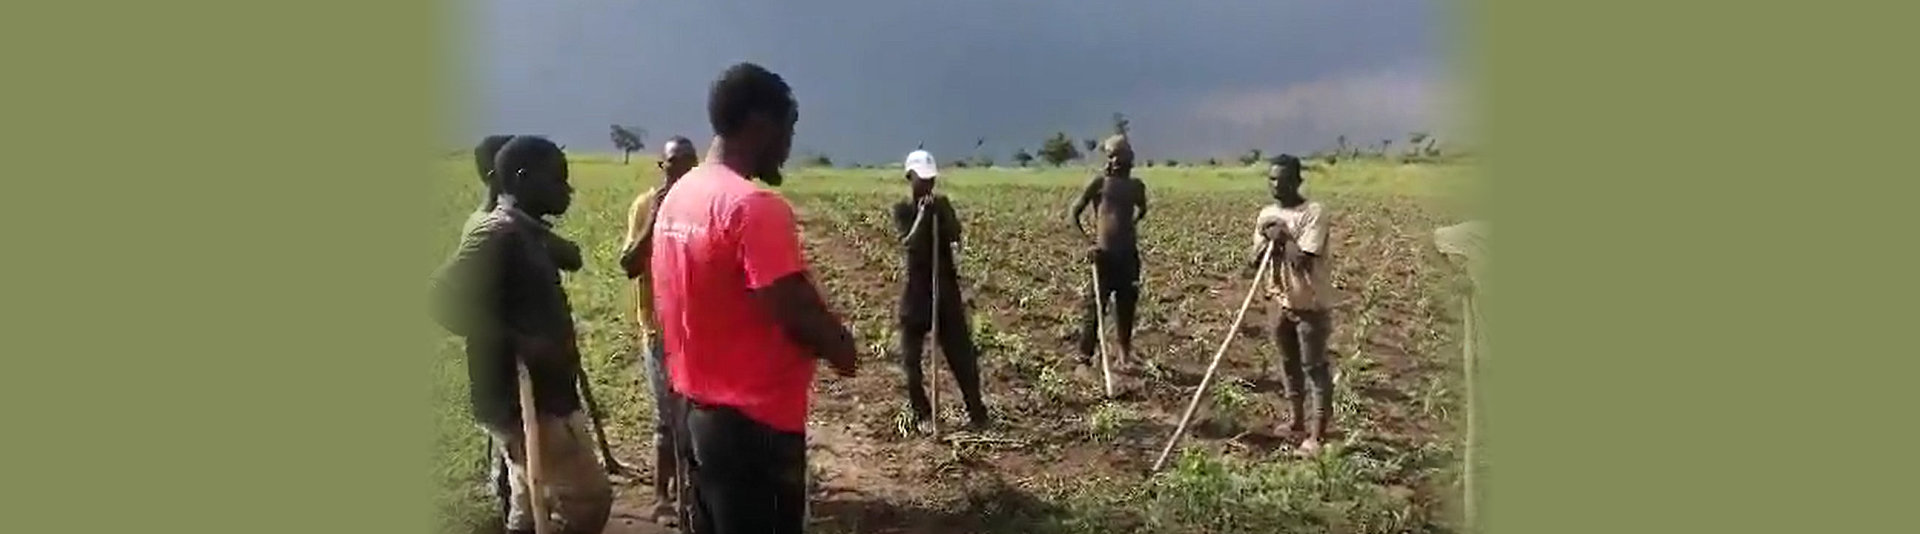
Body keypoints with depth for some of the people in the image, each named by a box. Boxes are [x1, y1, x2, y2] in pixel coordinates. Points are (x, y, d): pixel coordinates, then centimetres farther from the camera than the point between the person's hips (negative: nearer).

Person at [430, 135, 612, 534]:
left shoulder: (528, 235, 12)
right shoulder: (497, 234, -16)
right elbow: (445, 299, -26)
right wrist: (519, 343, -26)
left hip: (541, 401, 10)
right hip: (522, 404, -10)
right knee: (588, 499, -8)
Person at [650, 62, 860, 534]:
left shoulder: (676, 197, 7)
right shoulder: (755, 207, -21)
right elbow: (797, 313, -23)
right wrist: (842, 347, -3)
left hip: (696, 413, 9)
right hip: (754, 423, -9)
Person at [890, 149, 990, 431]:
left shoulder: (942, 204, 5)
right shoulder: (902, 209, -2)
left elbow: (955, 237, -9)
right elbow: (908, 242, -17)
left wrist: (940, 211, -19)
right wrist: (922, 214, -22)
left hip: (946, 286, 1)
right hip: (916, 288, -1)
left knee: (960, 351, 1)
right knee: (911, 355, 2)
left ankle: (976, 411, 6)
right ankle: (922, 413, 15)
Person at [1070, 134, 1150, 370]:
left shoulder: (1136, 186, 10)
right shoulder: (1100, 182, -3)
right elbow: (1075, 211, -3)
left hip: (1129, 253, 5)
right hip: (1105, 254, -5)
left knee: (1126, 306, 12)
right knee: (1095, 306, -4)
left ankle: (1125, 355, 24)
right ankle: (1084, 357, 1)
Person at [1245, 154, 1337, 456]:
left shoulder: (1314, 213, -16)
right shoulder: (1266, 214, 4)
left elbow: (1303, 261, -25)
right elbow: (1252, 263, 3)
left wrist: (1284, 237, -15)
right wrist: (1266, 242, -14)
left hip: (1309, 303, -6)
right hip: (1278, 301, 7)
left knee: (1314, 366, 0)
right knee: (1289, 363, 18)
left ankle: (1318, 433, 5)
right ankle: (1297, 420, 33)